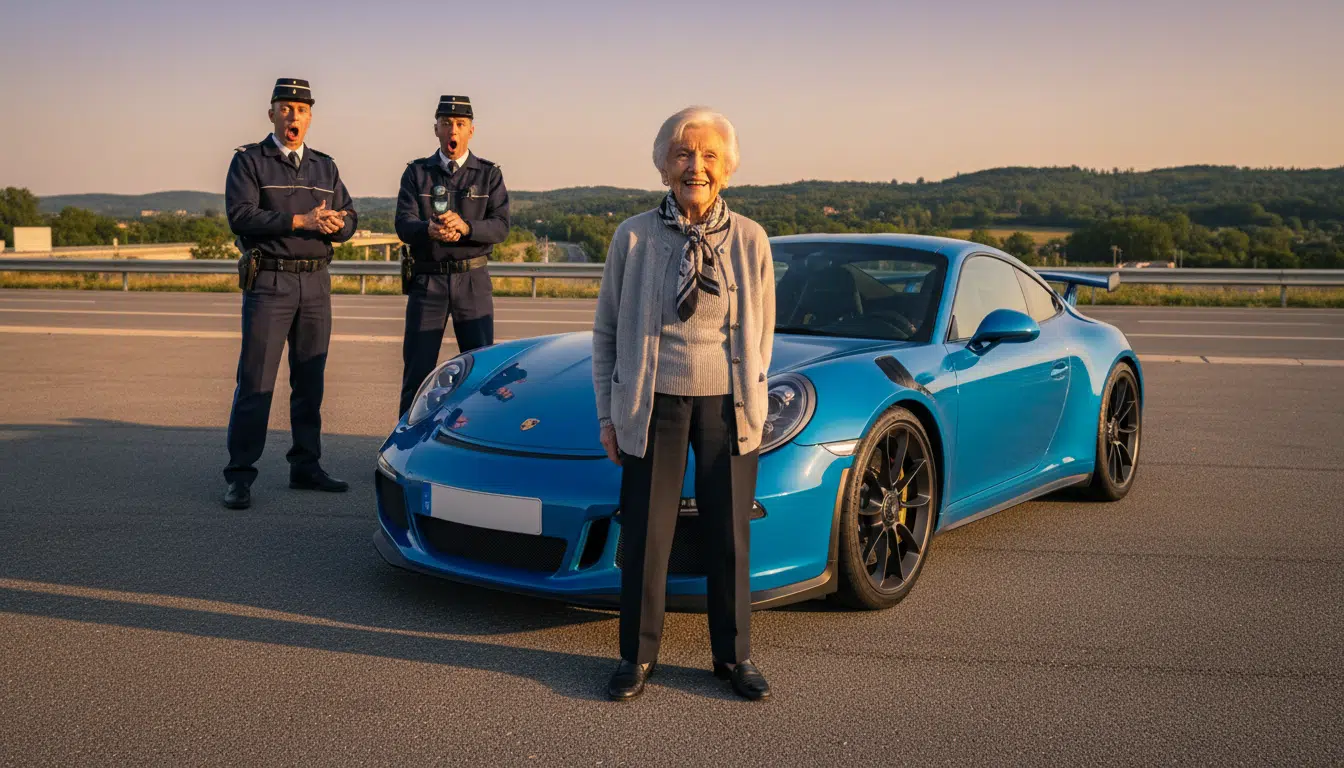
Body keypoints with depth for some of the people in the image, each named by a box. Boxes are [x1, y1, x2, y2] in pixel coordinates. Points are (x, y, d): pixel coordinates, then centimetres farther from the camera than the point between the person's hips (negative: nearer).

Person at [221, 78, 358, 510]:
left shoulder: (324, 167, 15)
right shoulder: (249, 161, 1)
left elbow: (348, 219, 9)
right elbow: (241, 216, -13)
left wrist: (336, 224, -15)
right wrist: (302, 221, -19)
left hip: (316, 283, 5)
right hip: (269, 282, -5)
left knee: (310, 381, 9)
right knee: (256, 381, -7)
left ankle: (305, 468, 18)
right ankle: (239, 476, -2)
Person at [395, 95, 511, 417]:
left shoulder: (489, 175, 6)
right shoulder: (416, 173, 7)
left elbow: (500, 227, -6)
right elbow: (404, 225, -5)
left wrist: (465, 227, -26)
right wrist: (430, 230, -28)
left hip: (473, 281, 0)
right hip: (427, 280, 0)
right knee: (417, 371, 2)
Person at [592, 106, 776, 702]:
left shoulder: (749, 239, 2)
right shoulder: (634, 237, -2)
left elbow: (762, 331, 11)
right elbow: (606, 329, 5)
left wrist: (749, 399, 4)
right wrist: (607, 413, 2)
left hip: (729, 406, 1)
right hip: (654, 404, -1)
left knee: (729, 536, 8)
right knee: (645, 536, 3)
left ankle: (733, 656, 24)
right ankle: (637, 656, 21)